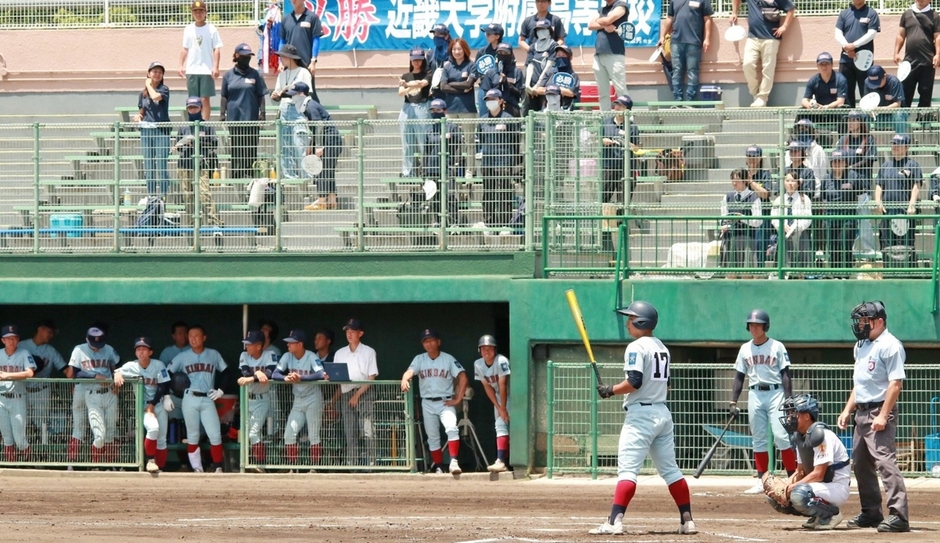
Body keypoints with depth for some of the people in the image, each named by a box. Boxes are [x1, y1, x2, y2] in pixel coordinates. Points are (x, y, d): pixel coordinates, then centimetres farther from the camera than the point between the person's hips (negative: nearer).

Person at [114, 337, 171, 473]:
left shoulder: (158, 365, -8)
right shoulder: (132, 366, -6)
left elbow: (163, 387, -8)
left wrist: (152, 405, -14)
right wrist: (117, 374, -29)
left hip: (158, 404, 2)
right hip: (142, 406, -2)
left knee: (161, 440, 1)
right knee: (153, 427, -28)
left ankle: (160, 468, 12)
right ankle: (151, 461, -14)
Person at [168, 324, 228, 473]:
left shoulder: (214, 355, 7)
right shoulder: (182, 357, 6)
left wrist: (221, 390, 3)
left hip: (208, 400, 0)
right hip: (190, 399, 0)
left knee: (215, 435, -9)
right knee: (192, 436, 3)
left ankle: (218, 467, -1)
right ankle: (197, 469, 8)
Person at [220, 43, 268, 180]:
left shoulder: (255, 75, 5)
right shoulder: (228, 75, 7)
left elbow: (261, 96, 4)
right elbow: (224, 96, 10)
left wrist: (262, 113, -5)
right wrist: (222, 113, 3)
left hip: (251, 117, -1)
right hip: (234, 117, 1)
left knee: (251, 148, -2)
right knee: (236, 149, 3)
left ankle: (249, 174, 1)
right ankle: (236, 176, 6)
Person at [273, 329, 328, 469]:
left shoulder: (311, 357, -16)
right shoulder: (288, 357, -1)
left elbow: (321, 375, -31)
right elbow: (275, 374, -8)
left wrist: (300, 378, -39)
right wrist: (285, 378, -31)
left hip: (313, 399, -6)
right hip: (298, 400, 6)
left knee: (313, 436, -4)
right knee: (289, 435, 0)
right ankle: (292, 467, 7)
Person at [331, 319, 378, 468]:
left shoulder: (368, 352, 4)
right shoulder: (340, 354, 15)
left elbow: (371, 378, -2)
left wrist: (357, 395, -12)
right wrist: (334, 400, 3)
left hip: (364, 394, -4)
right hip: (346, 396, 4)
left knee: (367, 432, -11)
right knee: (350, 433, 1)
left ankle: (370, 464, -12)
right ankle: (351, 465, 1)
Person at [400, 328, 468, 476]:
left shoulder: (448, 359, -2)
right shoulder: (419, 359, 4)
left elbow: (462, 377, -7)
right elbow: (410, 371, -14)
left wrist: (458, 399, -12)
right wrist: (405, 380, -38)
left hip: (445, 402, -3)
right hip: (427, 403, 3)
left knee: (451, 428, -25)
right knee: (432, 436, 8)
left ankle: (454, 462, -30)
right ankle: (438, 466, 17)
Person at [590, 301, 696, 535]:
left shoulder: (637, 347, -11)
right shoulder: (662, 348, 15)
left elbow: (634, 382, -20)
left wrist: (610, 390, -7)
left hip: (640, 414, -8)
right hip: (663, 413, 8)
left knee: (627, 469, -13)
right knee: (670, 469, 13)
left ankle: (614, 521, -22)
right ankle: (687, 520, 11)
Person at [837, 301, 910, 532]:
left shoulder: (890, 346, -13)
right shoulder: (861, 346, 16)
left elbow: (896, 383, -19)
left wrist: (883, 415, -24)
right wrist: (847, 410, 18)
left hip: (880, 411, -10)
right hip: (862, 413, 10)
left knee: (885, 461, -17)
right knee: (860, 463, 14)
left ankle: (898, 515, -22)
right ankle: (871, 512, 23)